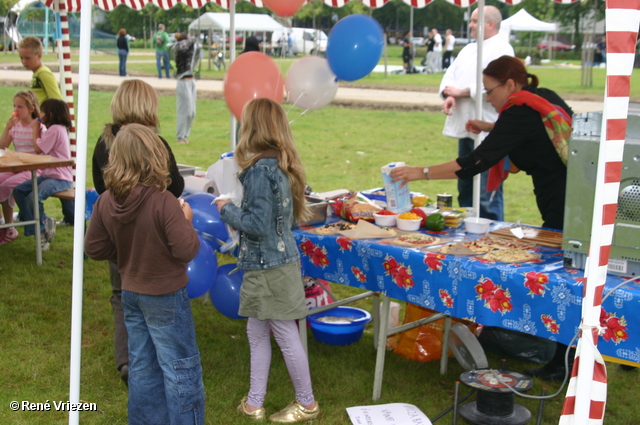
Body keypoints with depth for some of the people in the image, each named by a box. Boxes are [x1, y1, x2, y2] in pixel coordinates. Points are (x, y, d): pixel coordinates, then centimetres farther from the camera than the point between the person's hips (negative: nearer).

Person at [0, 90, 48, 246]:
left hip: (33, 170, -7)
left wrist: (35, 128, -19)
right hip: (16, 168, 7)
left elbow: (38, 149, -17)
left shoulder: (39, 127, -6)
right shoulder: (15, 125, 12)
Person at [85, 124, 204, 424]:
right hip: (166, 297, -6)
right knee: (181, 368, 8)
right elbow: (186, 250, -23)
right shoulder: (163, 201, -26)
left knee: (142, 367, 19)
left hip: (130, 293, 6)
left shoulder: (106, 201, -8)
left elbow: (94, 248, 1)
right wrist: (186, 221, -6)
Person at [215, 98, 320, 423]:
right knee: (256, 332, 17)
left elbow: (258, 224, -23)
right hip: (280, 259, 9)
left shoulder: (260, 170, -21)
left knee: (286, 335, 5)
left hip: (268, 267, -9)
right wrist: (238, 208, 13)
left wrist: (227, 211, -7)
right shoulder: (282, 165, 5)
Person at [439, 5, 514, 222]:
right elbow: (450, 77, 14)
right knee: (465, 189, 15)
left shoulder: (502, 49, -8)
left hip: (488, 131, -9)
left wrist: (460, 92, -10)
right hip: (466, 128, 9)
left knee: (488, 194, -6)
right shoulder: (469, 49, 19)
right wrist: (450, 96, -7)